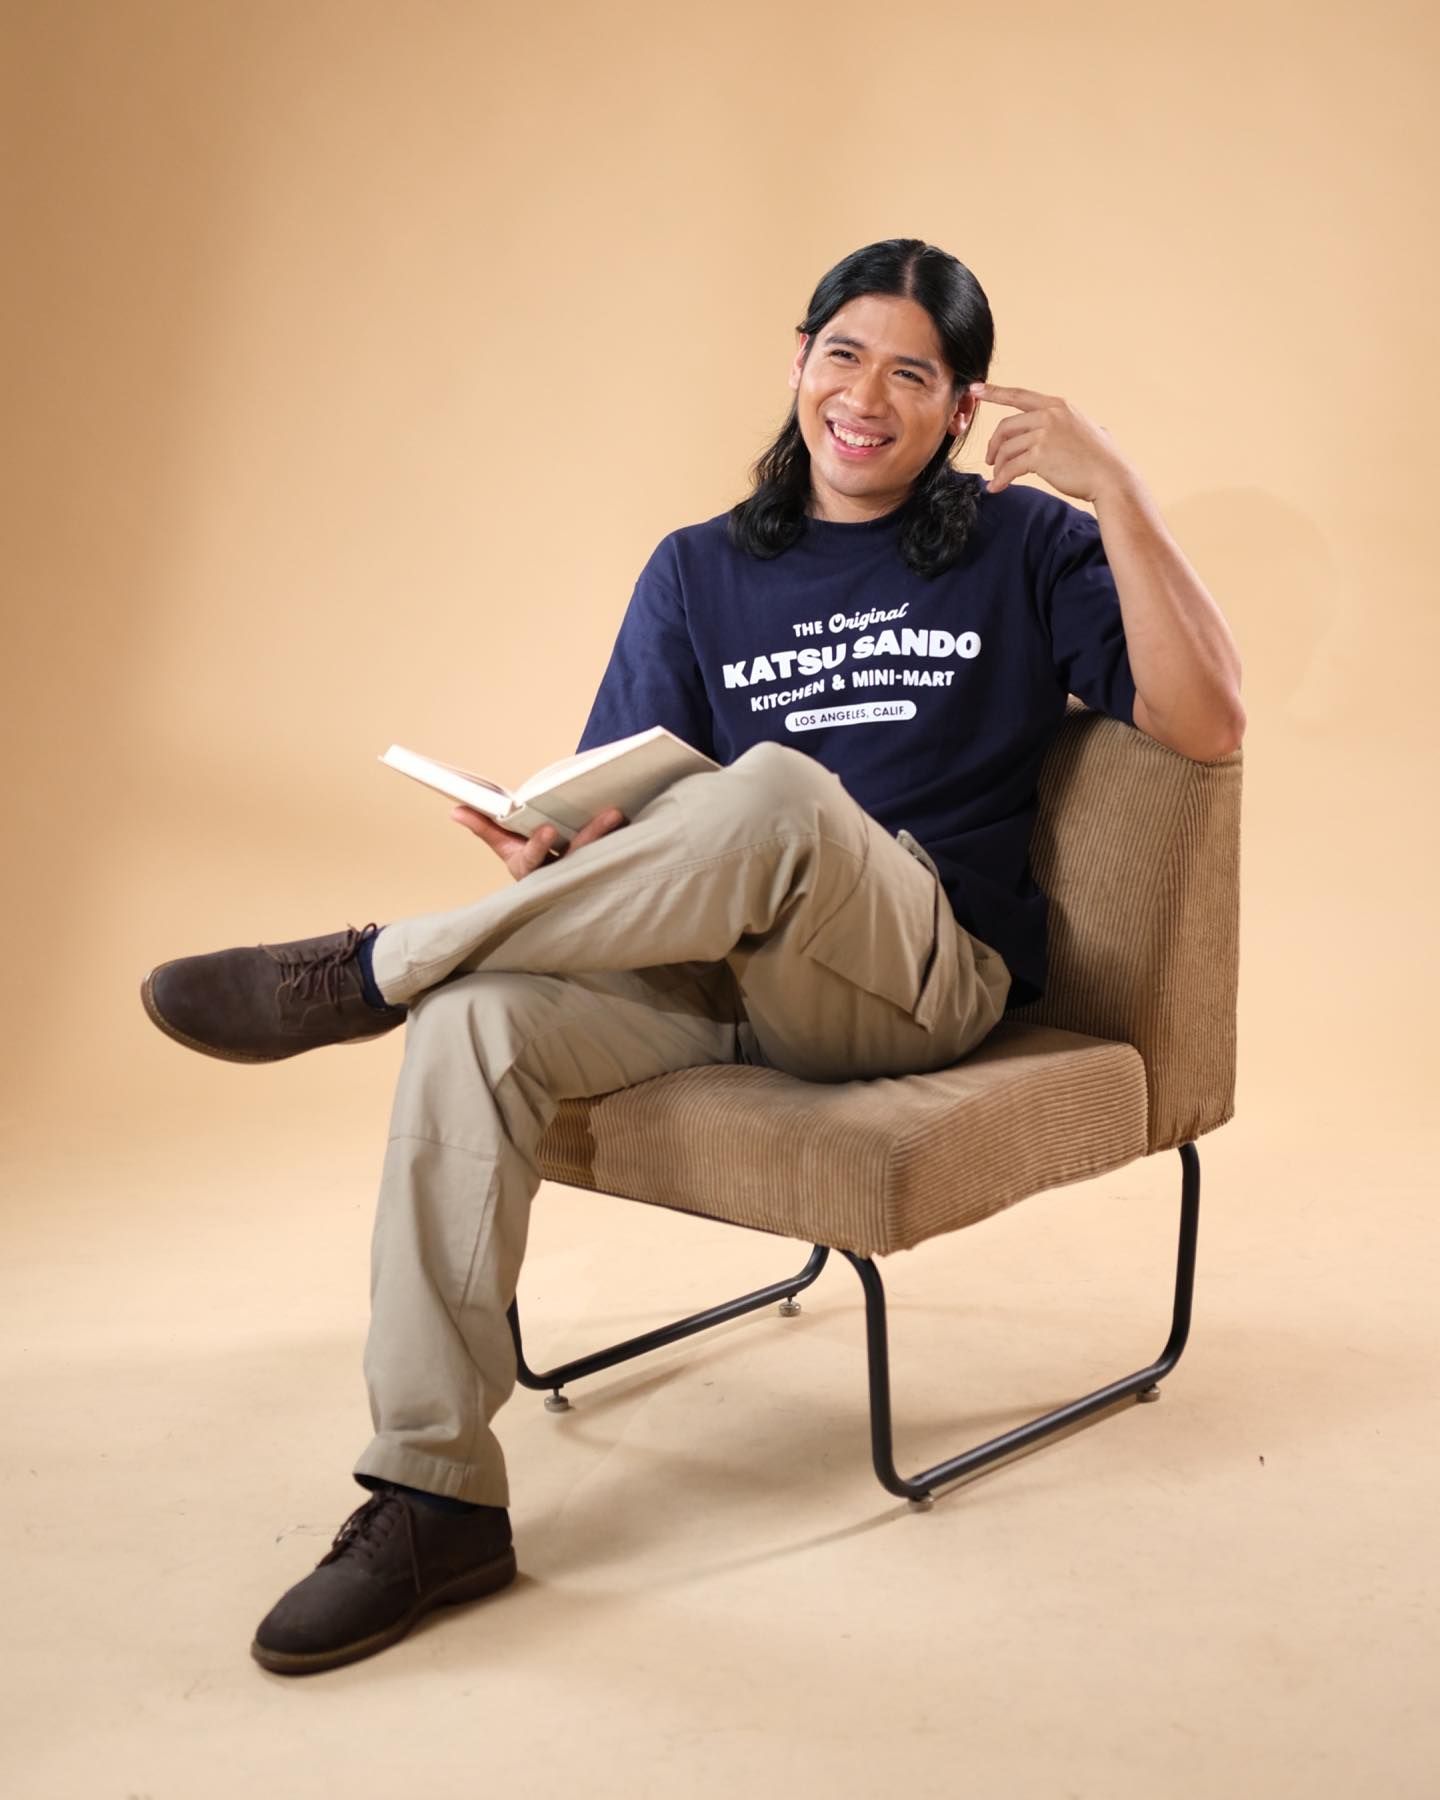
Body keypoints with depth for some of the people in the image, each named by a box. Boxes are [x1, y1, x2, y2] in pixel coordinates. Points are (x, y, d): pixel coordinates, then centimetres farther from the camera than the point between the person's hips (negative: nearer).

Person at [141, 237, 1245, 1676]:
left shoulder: (1024, 549, 8)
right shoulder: (701, 572, 15)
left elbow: (1205, 724, -5)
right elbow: (624, 813, 9)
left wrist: (1116, 491, -13)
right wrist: (554, 857, -15)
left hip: (928, 979, -3)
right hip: (713, 977, 3)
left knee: (776, 794, -36)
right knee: (480, 1019, -27)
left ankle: (370, 968, -20)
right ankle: (433, 1498, -21)